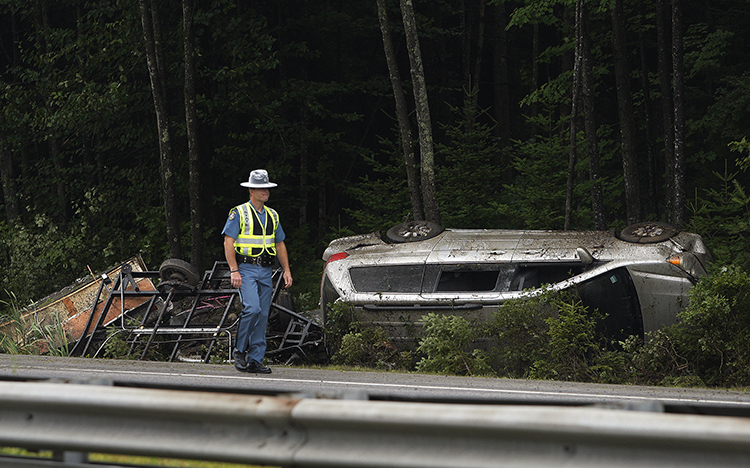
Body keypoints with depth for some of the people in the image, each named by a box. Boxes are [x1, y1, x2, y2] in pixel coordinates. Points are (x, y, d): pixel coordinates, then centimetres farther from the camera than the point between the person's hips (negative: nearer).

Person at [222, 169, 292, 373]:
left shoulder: (272, 216, 16)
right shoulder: (239, 213, -3)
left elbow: (280, 244, 21)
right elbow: (228, 242, -8)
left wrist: (286, 270, 11)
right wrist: (234, 271, -17)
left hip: (266, 271, 6)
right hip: (246, 269, -6)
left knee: (263, 316, 2)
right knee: (252, 308, -22)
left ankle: (255, 360, 6)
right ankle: (239, 351, -5)